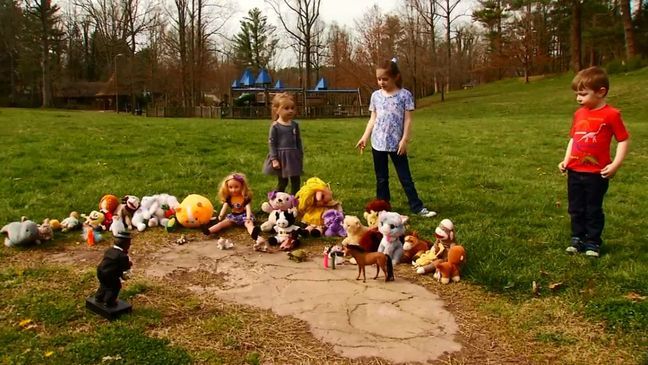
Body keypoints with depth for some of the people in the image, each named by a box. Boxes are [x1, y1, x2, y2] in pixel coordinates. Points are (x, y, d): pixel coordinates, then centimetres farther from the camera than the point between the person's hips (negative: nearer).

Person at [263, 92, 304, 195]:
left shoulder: (295, 125, 3)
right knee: (282, 183, 4)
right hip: (281, 157, -4)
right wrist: (274, 159, -14)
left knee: (296, 182, 9)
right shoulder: (275, 126, -11)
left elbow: (298, 141, 10)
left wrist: (301, 156, 10)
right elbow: (271, 143, -10)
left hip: (293, 157, 5)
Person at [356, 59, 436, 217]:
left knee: (405, 177, 3)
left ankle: (417, 207, 9)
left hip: (396, 144, -3)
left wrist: (404, 140, -12)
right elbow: (373, 119, 10)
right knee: (381, 178, 11)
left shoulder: (405, 95, -5)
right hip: (378, 143, 3)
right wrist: (365, 137, 3)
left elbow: (408, 119, -6)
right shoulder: (376, 95, 5)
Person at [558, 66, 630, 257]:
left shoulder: (611, 115, -12)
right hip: (574, 171, 6)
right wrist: (566, 160, 6)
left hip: (596, 173, -5)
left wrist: (615, 165, -18)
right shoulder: (579, 114, 6)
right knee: (576, 209, 14)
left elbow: (623, 140, -9)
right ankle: (578, 239, 27)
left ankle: (593, 242, 20)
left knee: (593, 210, 7)